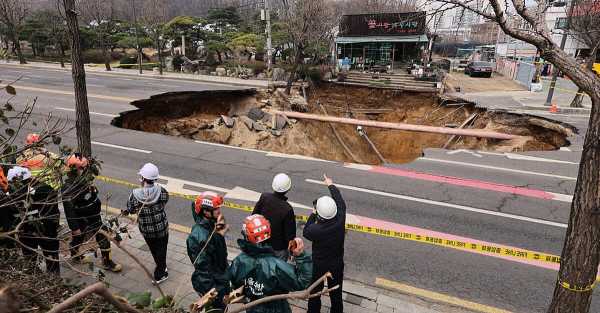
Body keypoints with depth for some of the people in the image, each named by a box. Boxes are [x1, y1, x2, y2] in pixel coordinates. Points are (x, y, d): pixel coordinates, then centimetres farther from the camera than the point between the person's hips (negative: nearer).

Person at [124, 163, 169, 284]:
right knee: (161, 249, 20)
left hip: (145, 230, 1)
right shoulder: (161, 191, -24)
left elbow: (131, 210, -9)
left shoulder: (135, 195, -24)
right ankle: (159, 275, 30)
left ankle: (161, 267, 50)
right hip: (161, 227, -1)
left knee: (153, 249, 27)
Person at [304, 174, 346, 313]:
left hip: (318, 265, -2)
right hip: (337, 264, 3)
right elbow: (340, 202, -8)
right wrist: (331, 185, 5)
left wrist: (313, 214, -2)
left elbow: (306, 232, -9)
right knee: (336, 292, 23)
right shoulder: (340, 221, -27)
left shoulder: (316, 229, -34)